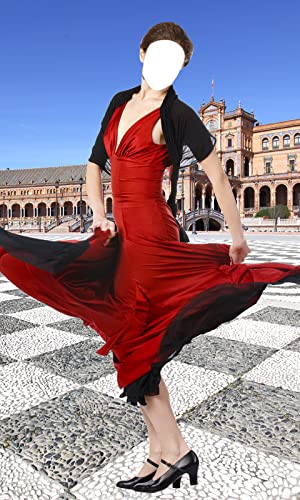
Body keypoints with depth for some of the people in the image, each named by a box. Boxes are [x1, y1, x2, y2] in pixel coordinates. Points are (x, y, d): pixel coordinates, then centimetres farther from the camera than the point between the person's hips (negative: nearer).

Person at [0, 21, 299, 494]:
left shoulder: (177, 114, -3)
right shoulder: (120, 102, 17)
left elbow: (218, 177, -3)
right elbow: (94, 164, 19)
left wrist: (238, 237, 0)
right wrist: (99, 215, 5)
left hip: (150, 230, -7)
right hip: (125, 233, 8)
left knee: (135, 339, -4)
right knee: (132, 337, 9)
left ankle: (171, 450, 13)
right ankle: (164, 450, 22)